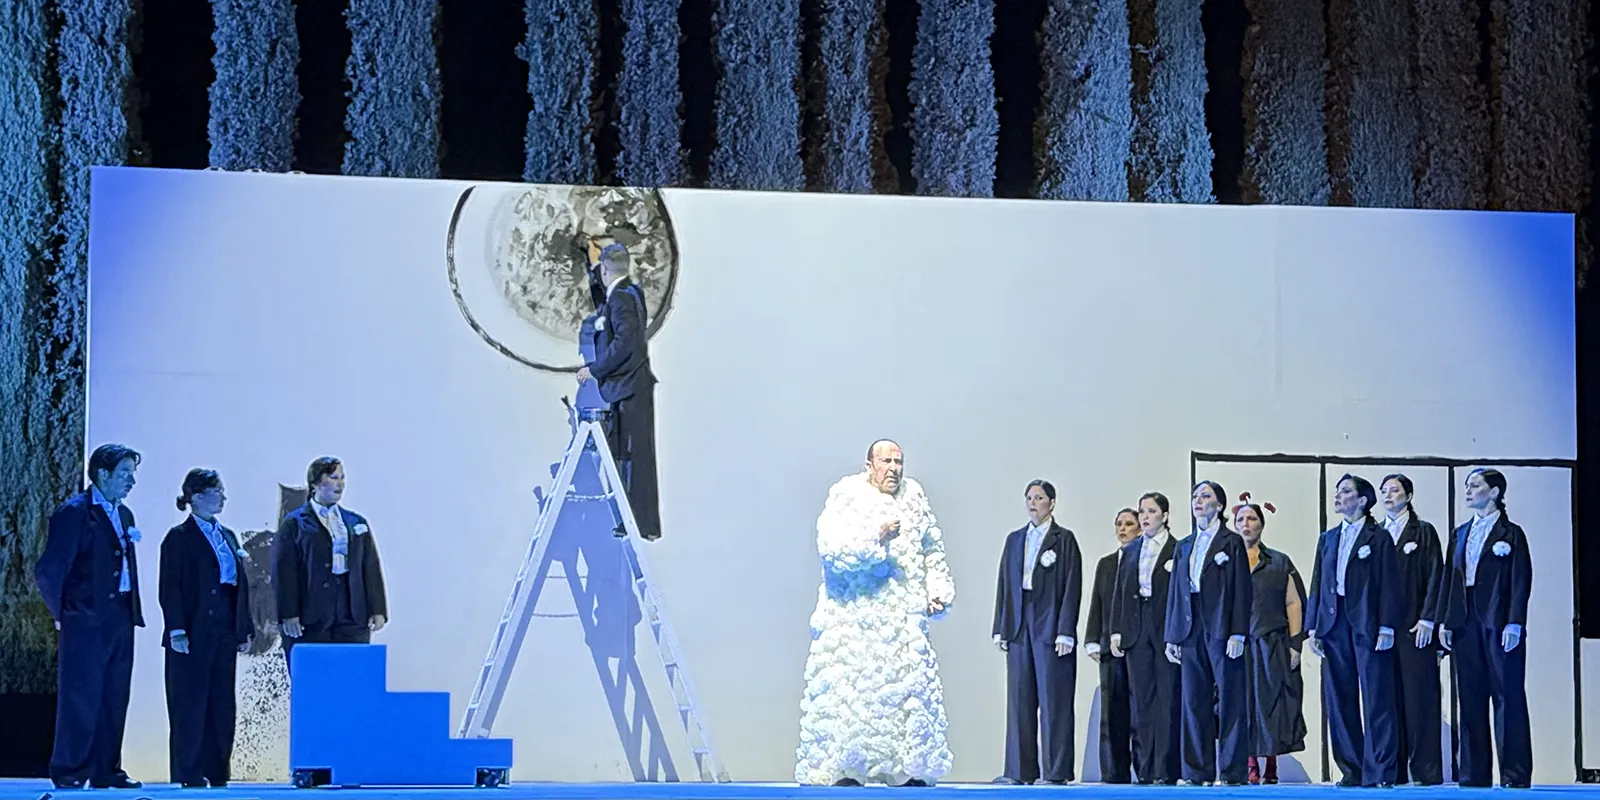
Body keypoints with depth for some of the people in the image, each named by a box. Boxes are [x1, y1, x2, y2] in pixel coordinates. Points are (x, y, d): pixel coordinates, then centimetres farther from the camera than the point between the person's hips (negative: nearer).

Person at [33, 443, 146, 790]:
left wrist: (133, 611, 11)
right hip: (87, 619, -8)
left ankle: (106, 771, 14)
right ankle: (69, 773, 0)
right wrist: (63, 612, -5)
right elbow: (48, 570, -10)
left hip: (120, 618, 8)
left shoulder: (124, 515, 16)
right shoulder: (74, 513, -8)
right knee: (81, 698, -5)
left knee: (114, 699, 9)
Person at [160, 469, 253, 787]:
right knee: (190, 704, -3)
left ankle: (217, 772, 11)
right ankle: (189, 773, 1)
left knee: (222, 704, 6)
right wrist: (176, 630, -17)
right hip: (194, 635, -6)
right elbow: (170, 588, -9)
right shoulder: (179, 538, -3)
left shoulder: (227, 537, 16)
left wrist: (244, 629, 11)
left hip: (224, 632, 6)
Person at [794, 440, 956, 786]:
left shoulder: (914, 498, 12)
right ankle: (845, 770, -8)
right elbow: (831, 547, -16)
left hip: (903, 619, 5)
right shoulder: (847, 495, -2)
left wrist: (938, 591, 10)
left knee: (912, 687, 1)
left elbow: (933, 552, 21)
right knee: (850, 690, -10)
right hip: (853, 615, -5)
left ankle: (912, 771, 7)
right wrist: (875, 539, -26)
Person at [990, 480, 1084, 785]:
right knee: (1019, 700, 4)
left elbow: (1072, 587, -5)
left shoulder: (1064, 540, 0)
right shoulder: (1014, 540, 15)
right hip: (1019, 627, 5)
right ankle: (1021, 771, 7)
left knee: (1053, 700, -4)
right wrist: (1001, 628, 6)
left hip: (1050, 627, -5)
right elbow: (1004, 585, 13)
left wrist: (1066, 631, -12)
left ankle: (1056, 771, -2)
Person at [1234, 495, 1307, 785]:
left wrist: (1295, 645, -3)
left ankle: (1269, 771, 0)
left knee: (1269, 705, -3)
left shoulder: (1280, 563, 9)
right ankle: (1251, 769, 0)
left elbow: (1294, 604, 5)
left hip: (1272, 646, -1)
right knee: (1242, 706, -3)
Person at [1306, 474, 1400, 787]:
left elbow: (1388, 585, -5)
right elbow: (1317, 585, 16)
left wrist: (1386, 629, -12)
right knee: (1339, 702, 6)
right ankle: (1351, 770, 11)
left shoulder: (1379, 538, 1)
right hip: (1334, 626, 6)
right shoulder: (1327, 539, 17)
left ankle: (1379, 772, -4)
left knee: (1376, 701, -5)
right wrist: (1313, 627, 8)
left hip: (1367, 626, -6)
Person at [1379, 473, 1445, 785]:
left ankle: (1425, 771, -5)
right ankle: (1393, 770, 4)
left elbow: (1435, 577, -3)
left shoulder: (1423, 532, 4)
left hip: (1415, 629, -4)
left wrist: (1427, 620, -11)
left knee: (1420, 697, -5)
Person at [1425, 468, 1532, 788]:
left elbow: (1521, 580, -6)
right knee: (1471, 700, 5)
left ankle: (1515, 773, -4)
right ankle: (1474, 772, 8)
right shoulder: (1460, 534, 17)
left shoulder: (1511, 533, 0)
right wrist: (1443, 621, 6)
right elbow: (1450, 578, 14)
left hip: (1499, 624, -6)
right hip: (1466, 625, 6)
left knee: (1508, 697, -5)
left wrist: (1514, 623, -15)